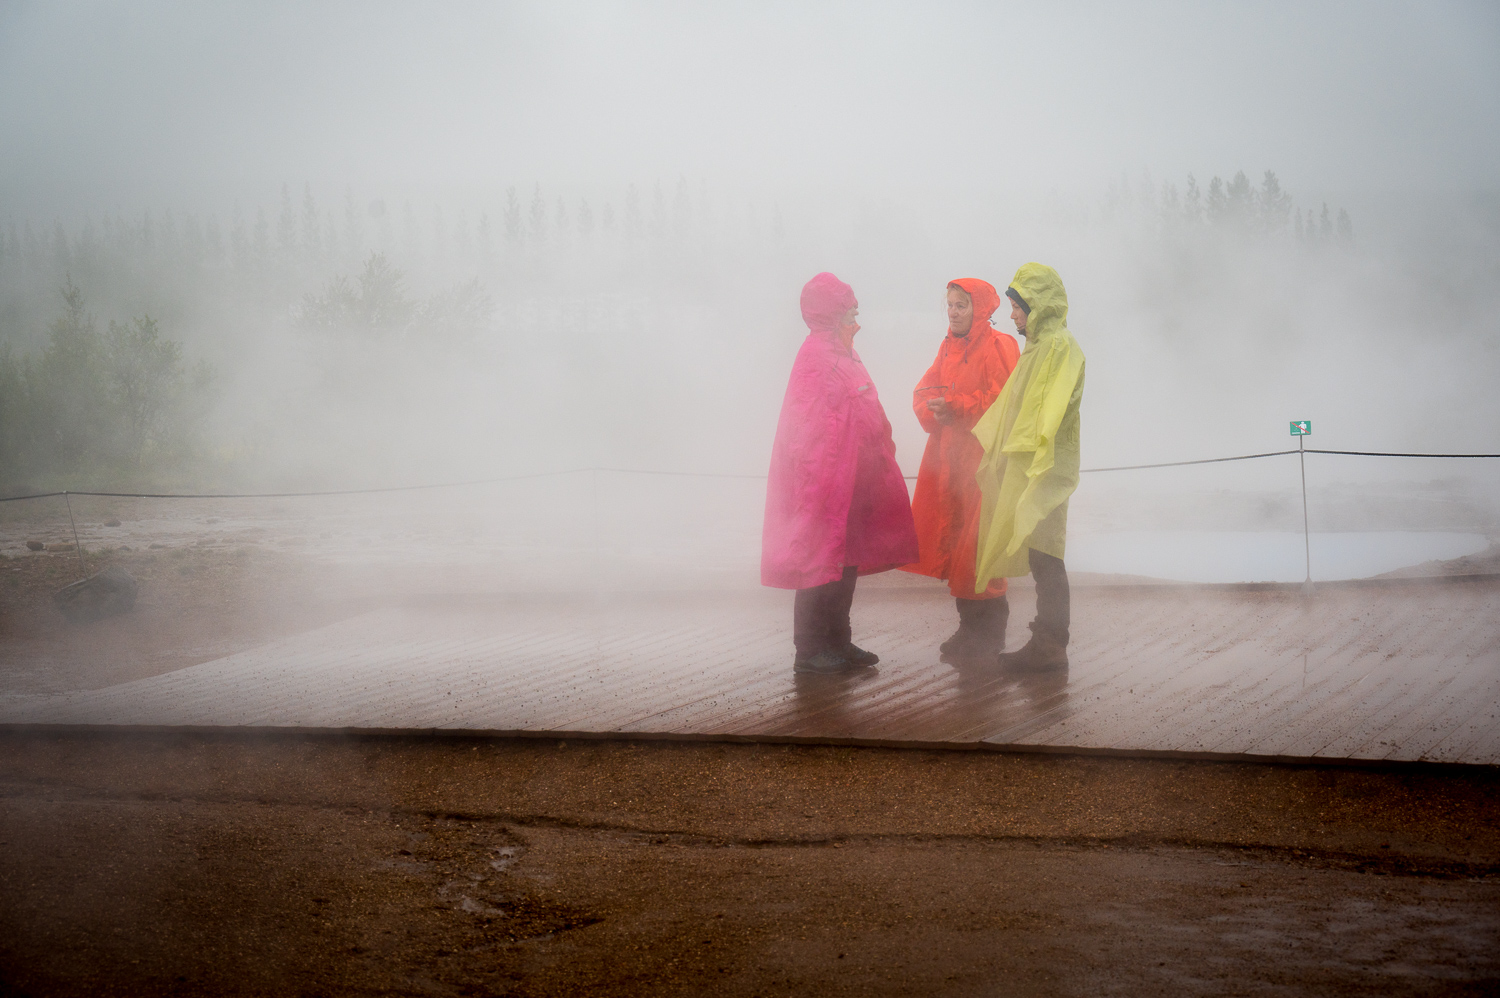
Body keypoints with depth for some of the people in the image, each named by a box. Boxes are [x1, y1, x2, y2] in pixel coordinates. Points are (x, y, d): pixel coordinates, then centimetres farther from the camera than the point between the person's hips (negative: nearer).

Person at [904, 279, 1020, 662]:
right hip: (948, 455, 7)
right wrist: (936, 411, -8)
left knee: (978, 543, -7)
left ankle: (988, 631, 2)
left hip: (983, 455, -7)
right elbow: (924, 392, 13)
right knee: (949, 537, 7)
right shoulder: (949, 346, 16)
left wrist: (953, 407, -15)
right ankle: (970, 623, 18)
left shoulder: (998, 346, -7)